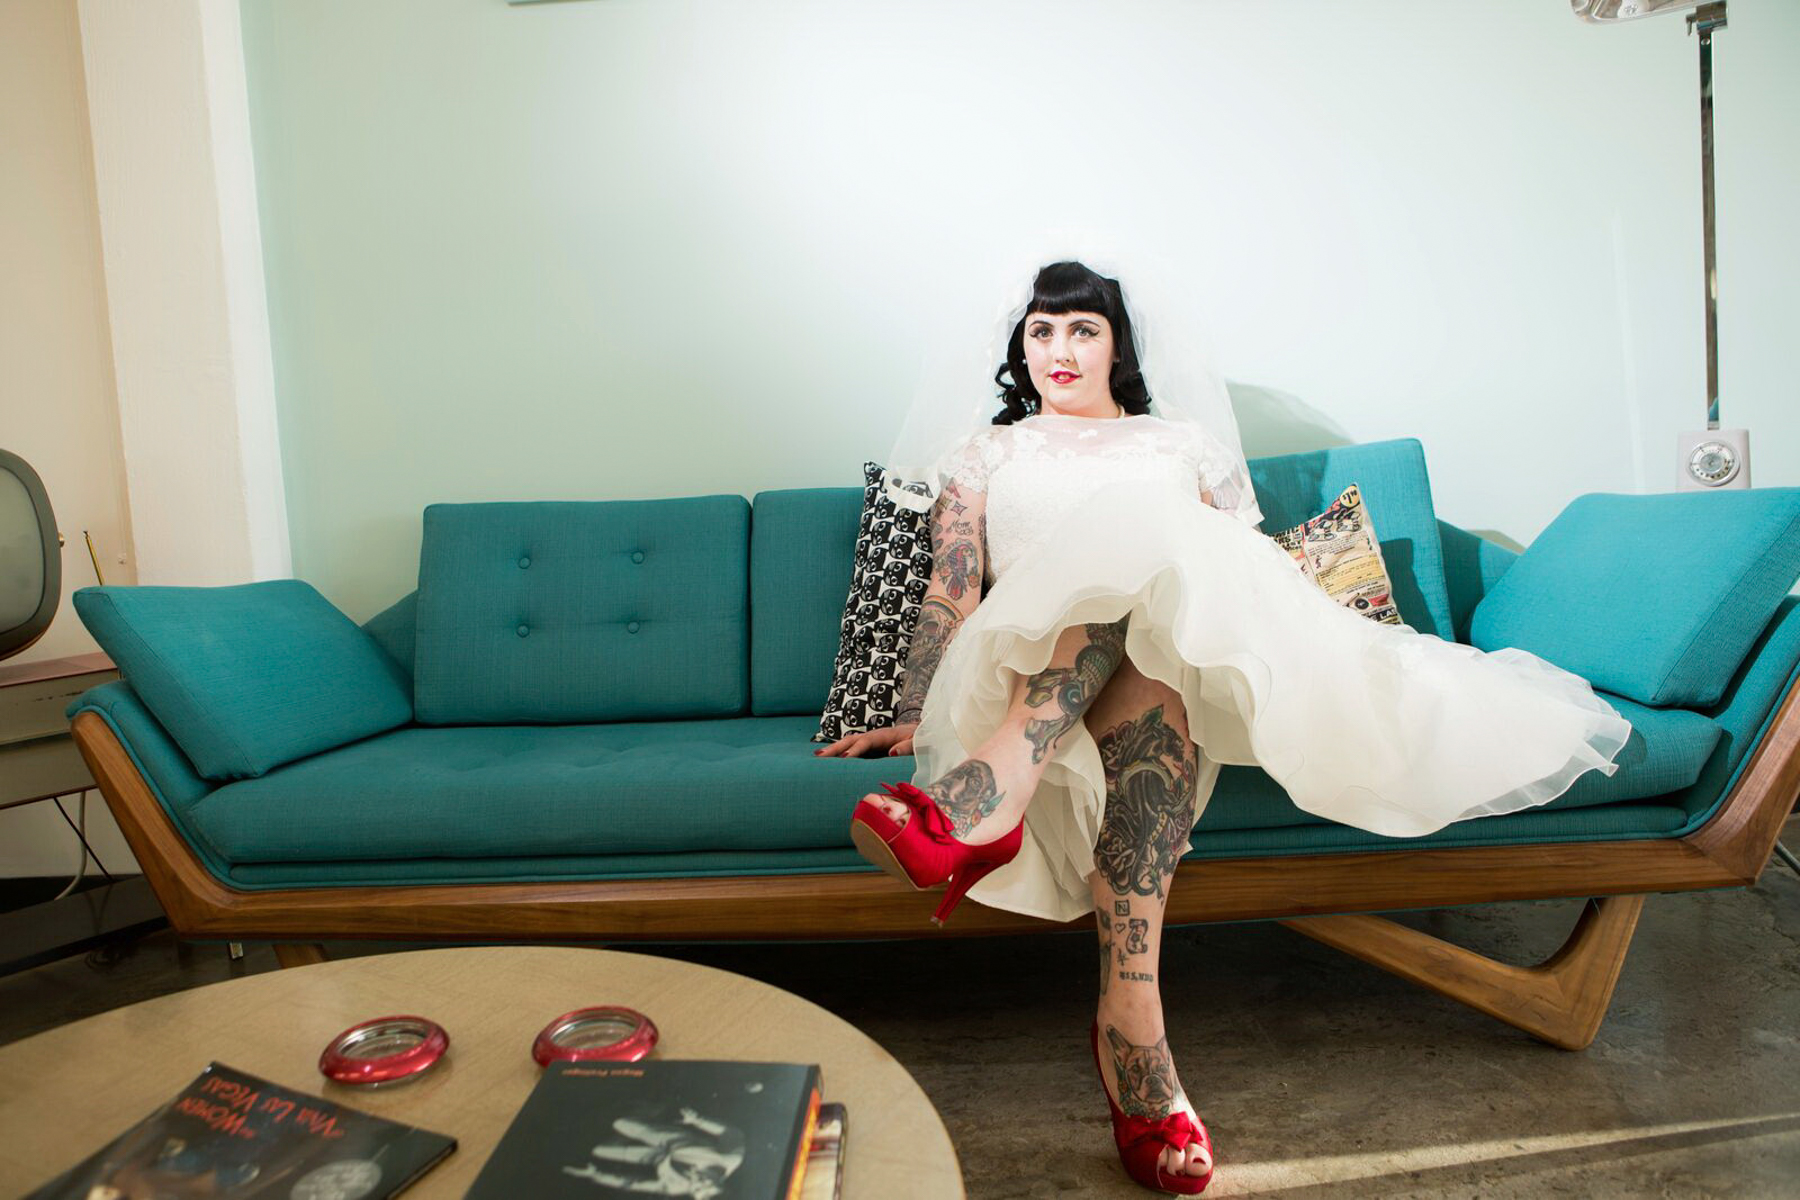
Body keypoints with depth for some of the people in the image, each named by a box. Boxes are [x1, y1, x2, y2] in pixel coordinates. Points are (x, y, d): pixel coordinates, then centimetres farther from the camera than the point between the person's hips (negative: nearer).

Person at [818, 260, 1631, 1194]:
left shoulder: (1184, 444, 29)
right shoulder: (986, 455, 27)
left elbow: (1241, 565, 18)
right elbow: (952, 590, 13)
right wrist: (915, 717, -2)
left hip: (1195, 647, 1)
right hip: (1026, 677, -1)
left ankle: (994, 789, -51)